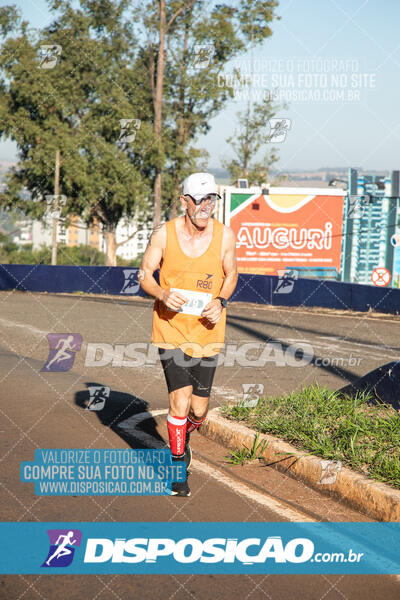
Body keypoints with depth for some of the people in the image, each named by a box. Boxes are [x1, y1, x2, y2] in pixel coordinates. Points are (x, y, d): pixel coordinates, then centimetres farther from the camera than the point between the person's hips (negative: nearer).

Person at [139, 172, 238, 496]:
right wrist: (163, 294, -18)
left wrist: (220, 301, -9)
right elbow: (145, 274, 2)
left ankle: (185, 435, 43)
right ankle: (178, 465, 11)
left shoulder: (225, 235, -4)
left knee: (199, 409, 6)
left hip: (207, 330, 2)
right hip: (171, 328, -2)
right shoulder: (164, 234, -9)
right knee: (181, 402, -12)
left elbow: (231, 275, 11)